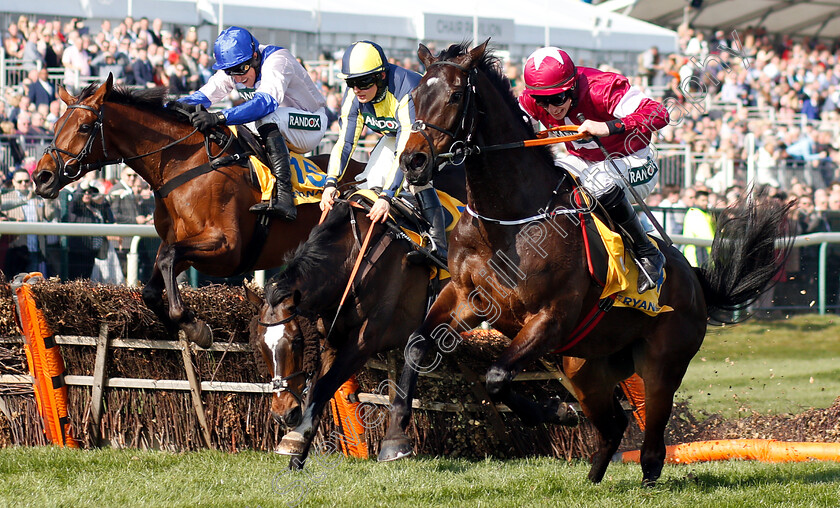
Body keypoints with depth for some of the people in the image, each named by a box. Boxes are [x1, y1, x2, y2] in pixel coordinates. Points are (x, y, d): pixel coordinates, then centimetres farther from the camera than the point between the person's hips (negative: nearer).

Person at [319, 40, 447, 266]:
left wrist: (386, 196, -51)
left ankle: (438, 246, -28)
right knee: (371, 180, -10)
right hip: (394, 134, 7)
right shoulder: (354, 96, -21)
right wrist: (331, 183, -32)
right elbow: (345, 141, -19)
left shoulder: (406, 92, -41)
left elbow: (405, 152, -45)